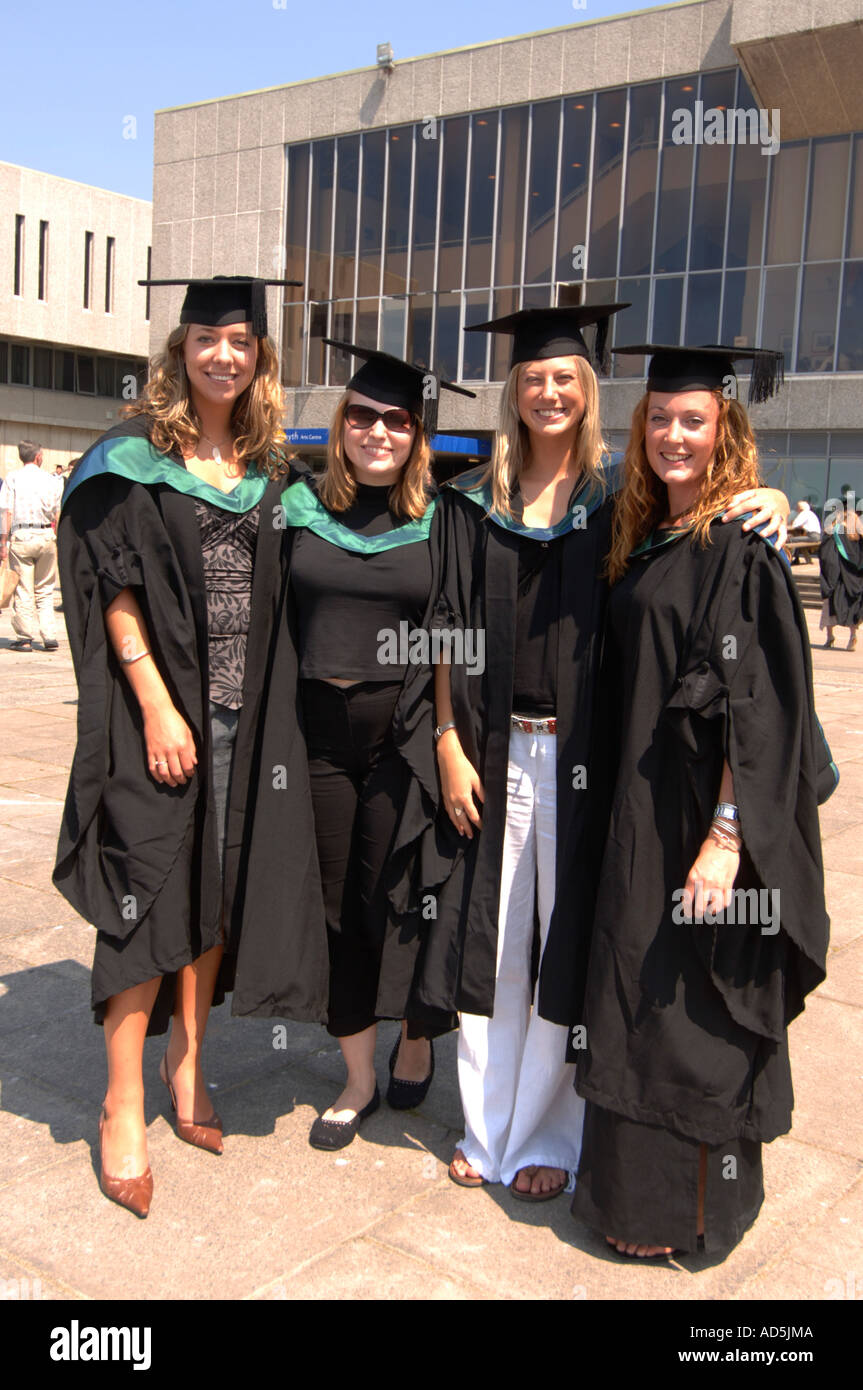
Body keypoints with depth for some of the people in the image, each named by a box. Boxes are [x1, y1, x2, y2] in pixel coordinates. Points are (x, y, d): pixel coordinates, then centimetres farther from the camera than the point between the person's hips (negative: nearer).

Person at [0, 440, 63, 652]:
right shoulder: (51, 480, 6)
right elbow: (58, 515, 7)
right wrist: (60, 541, 16)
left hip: (21, 536, -2)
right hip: (46, 536, 2)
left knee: (23, 589, 2)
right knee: (45, 590, 10)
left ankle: (25, 638, 3)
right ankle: (49, 637, 6)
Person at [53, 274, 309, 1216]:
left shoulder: (268, 468, 9)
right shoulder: (133, 456, -4)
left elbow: (274, 594, 13)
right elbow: (115, 591, -9)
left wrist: (261, 703, 4)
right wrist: (158, 707, -16)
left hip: (240, 714, 5)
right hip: (159, 711, -4)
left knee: (215, 885, 12)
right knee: (148, 890, -1)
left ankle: (186, 1060, 29)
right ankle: (123, 1104, 12)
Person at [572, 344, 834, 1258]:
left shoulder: (742, 547, -14)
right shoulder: (644, 540, 11)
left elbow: (757, 705, -20)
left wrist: (727, 836, -24)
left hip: (705, 815, -8)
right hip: (641, 808, 8)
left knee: (690, 1009, 4)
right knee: (639, 998, 17)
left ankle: (687, 1211, 23)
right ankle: (637, 1189, 34)